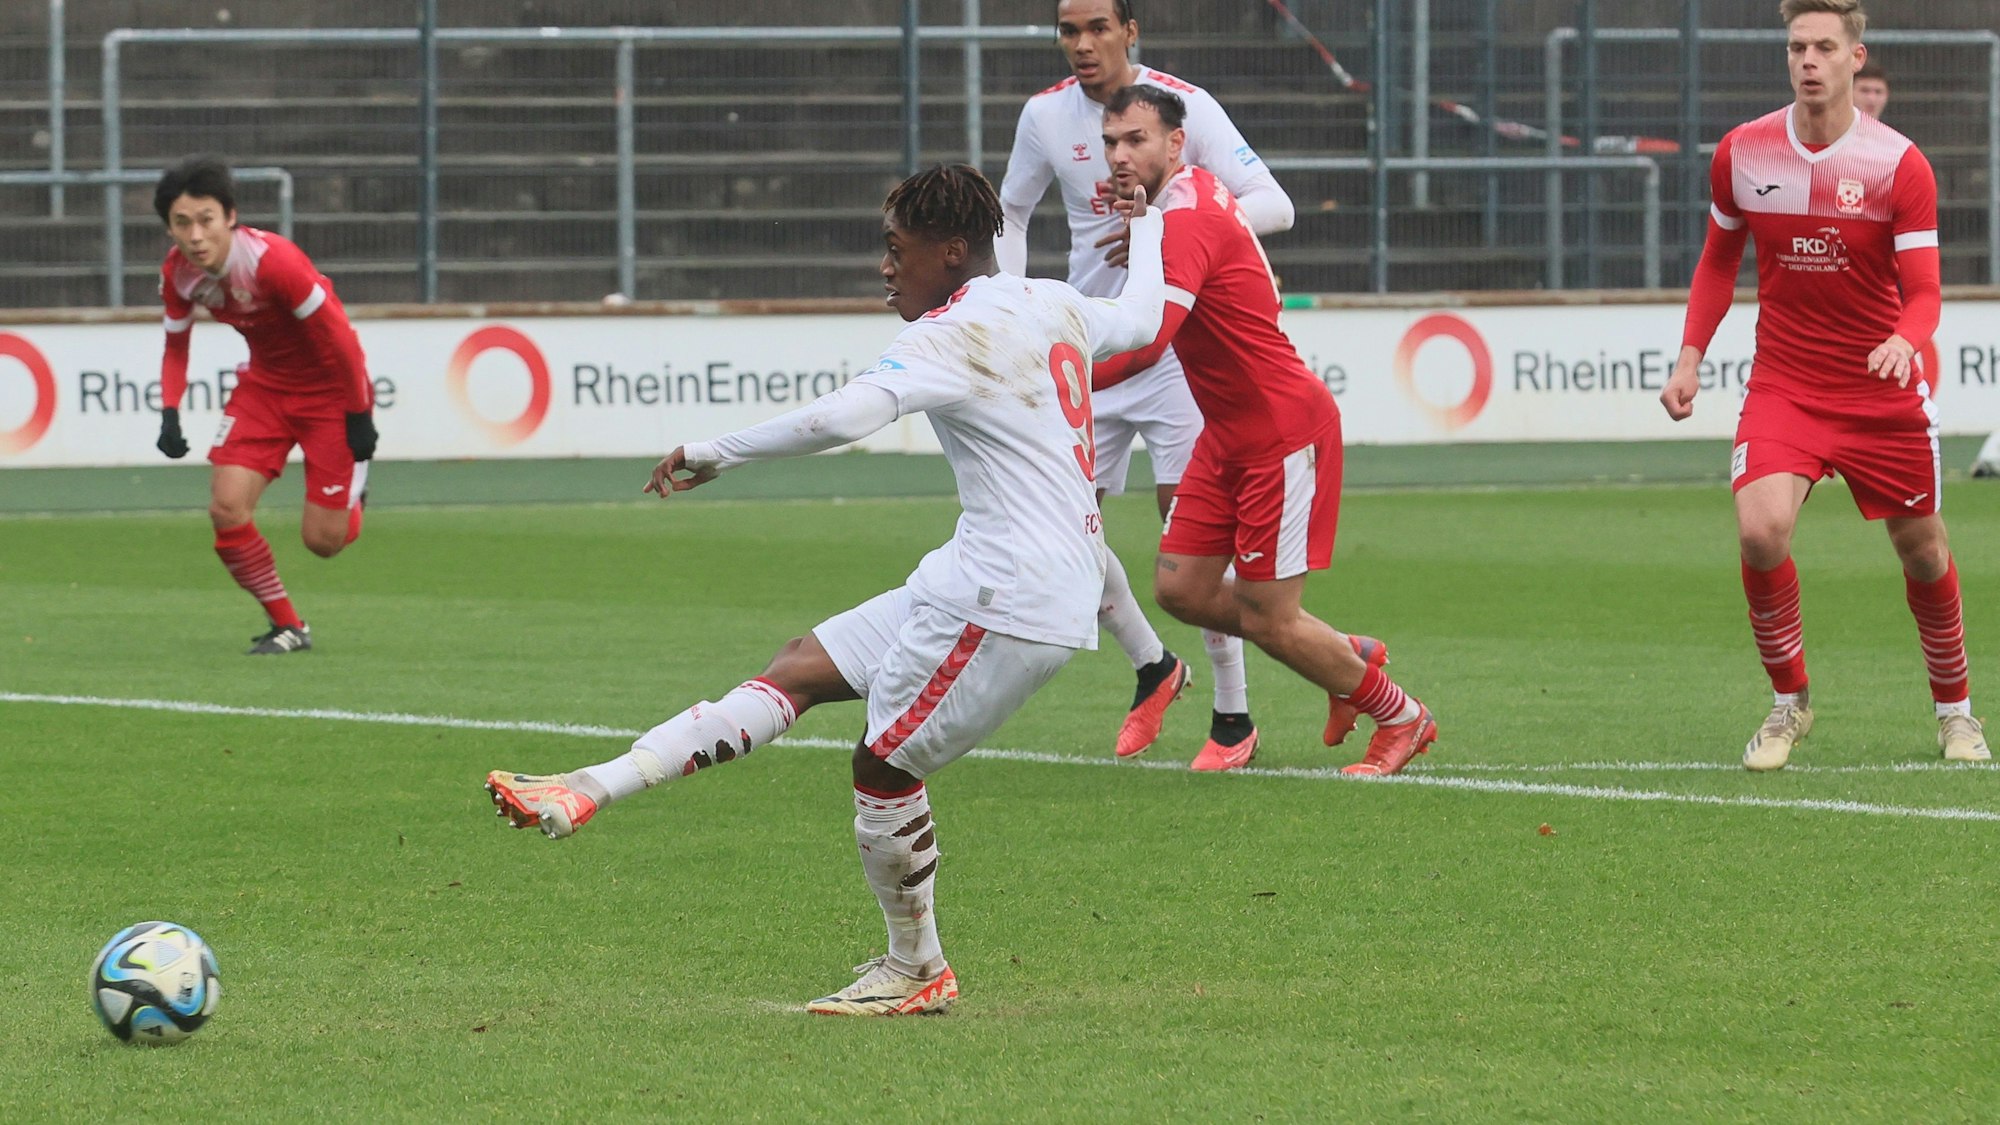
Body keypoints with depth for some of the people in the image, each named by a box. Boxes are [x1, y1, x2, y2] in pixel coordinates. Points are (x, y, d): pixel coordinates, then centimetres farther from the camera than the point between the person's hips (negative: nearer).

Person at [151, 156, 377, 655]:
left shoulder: (272, 261, -33)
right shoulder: (178, 272, -13)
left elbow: (339, 337, -24)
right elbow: (176, 345, 5)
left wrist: (359, 416, -17)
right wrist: (170, 413, -10)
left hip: (328, 389, -5)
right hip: (264, 384, 5)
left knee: (323, 539, -5)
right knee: (226, 508, -14)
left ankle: (353, 493, 34)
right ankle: (287, 627, 6)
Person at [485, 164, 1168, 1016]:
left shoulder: (955, 334, -16)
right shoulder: (1054, 306, 12)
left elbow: (845, 415, -31)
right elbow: (1141, 320, 34)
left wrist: (716, 453, -23)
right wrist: (1147, 228, 55)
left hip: (1011, 599, -10)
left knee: (883, 764, -2)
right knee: (802, 668, 6)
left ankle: (916, 970, 16)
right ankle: (591, 791, 2)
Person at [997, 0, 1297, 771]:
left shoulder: (1186, 106, -11)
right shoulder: (1046, 115, 1)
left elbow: (1273, 206, -15)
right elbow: (1011, 210, 19)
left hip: (1178, 346, -5)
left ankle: (1233, 717, -2)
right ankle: (1151, 666, 24)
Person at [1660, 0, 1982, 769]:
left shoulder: (1899, 165, -11)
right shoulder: (1741, 154, -3)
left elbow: (1923, 292, -13)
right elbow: (1719, 259, 13)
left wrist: (1905, 340, -35)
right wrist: (1690, 357, 6)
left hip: (1883, 390, -1)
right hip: (1782, 383, 1)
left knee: (1922, 551, 9)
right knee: (1761, 529, -22)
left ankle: (1955, 709, 33)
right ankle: (1788, 702, -2)